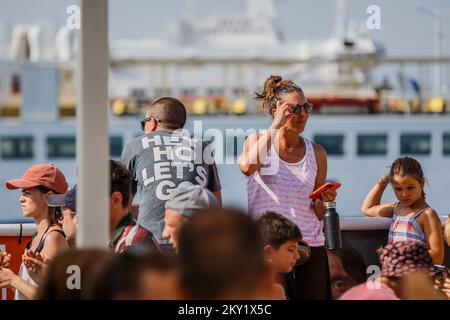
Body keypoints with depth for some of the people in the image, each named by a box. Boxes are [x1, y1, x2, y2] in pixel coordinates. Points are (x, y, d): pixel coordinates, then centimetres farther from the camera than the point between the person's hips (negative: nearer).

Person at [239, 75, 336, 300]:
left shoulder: (316, 153, 11)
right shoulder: (258, 141, 4)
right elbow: (247, 167, -21)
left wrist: (322, 201, -5)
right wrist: (275, 126, -17)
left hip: (309, 247, 3)